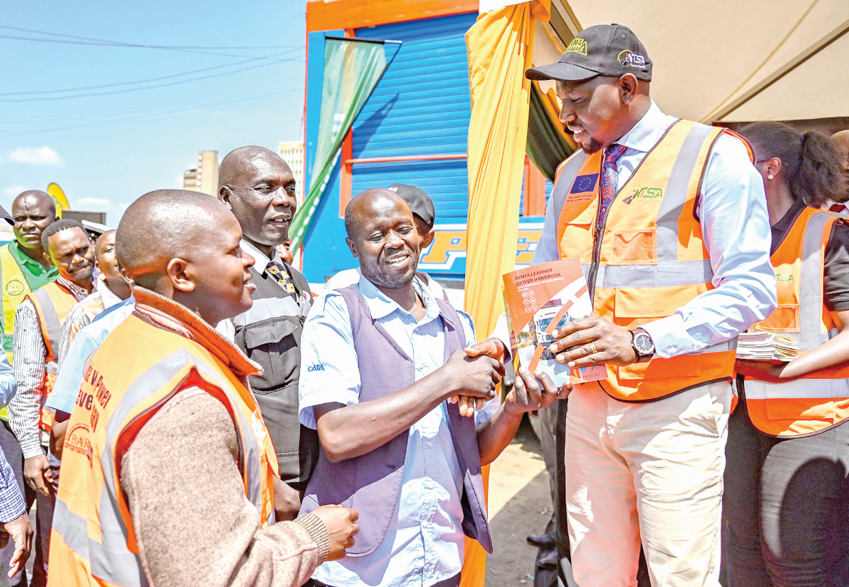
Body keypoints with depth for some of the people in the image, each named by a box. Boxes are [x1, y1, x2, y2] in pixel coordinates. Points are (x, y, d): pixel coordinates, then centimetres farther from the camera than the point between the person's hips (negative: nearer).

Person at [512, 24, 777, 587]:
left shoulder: (713, 155, -5)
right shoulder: (573, 173, 13)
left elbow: (750, 289, -12)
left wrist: (641, 340, -23)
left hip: (675, 407, -5)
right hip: (590, 402, 5)